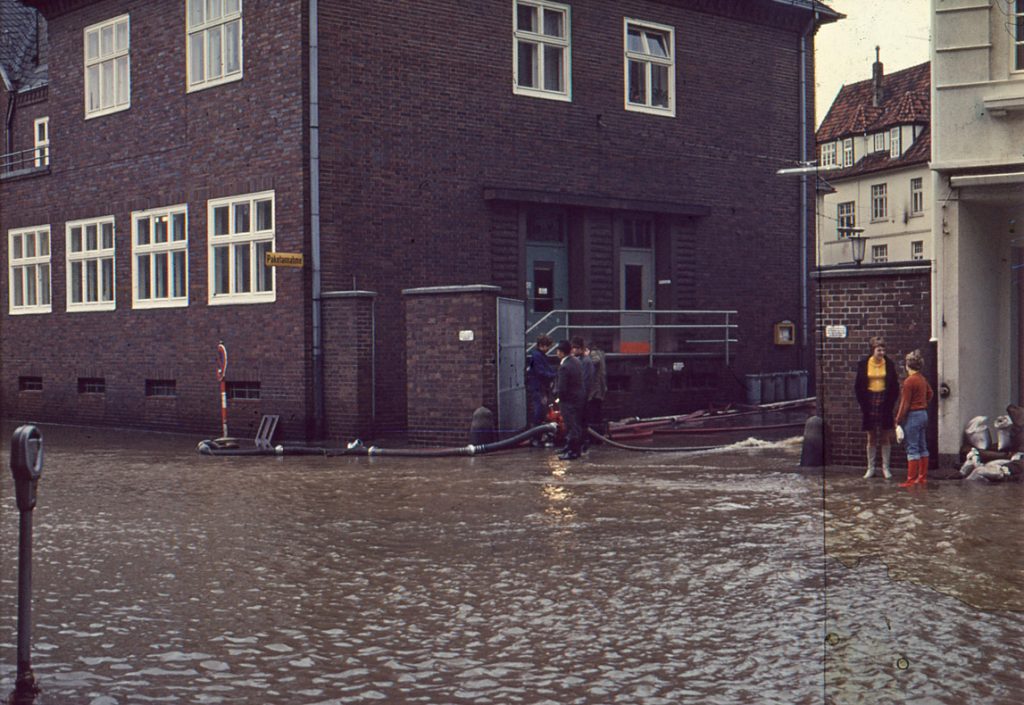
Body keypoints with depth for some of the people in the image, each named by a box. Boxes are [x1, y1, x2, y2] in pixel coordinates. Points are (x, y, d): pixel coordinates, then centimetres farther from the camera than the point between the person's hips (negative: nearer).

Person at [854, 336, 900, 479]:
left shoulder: (889, 364, 0)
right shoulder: (863, 365, 0)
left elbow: (895, 387, 3)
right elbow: (858, 387, 4)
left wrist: (890, 403, -5)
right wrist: (864, 403, -3)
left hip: (884, 402, 0)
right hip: (869, 402, 0)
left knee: (885, 438, 4)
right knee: (871, 437, 6)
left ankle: (886, 468, 11)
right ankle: (870, 468, 13)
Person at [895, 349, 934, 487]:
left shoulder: (909, 381, -17)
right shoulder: (923, 379, 7)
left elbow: (905, 403, -17)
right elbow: (930, 393, 24)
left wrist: (898, 420, -12)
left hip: (912, 416, -8)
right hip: (923, 414, 8)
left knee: (912, 449, -6)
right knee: (922, 447, 12)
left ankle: (911, 480, -5)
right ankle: (923, 477, 18)